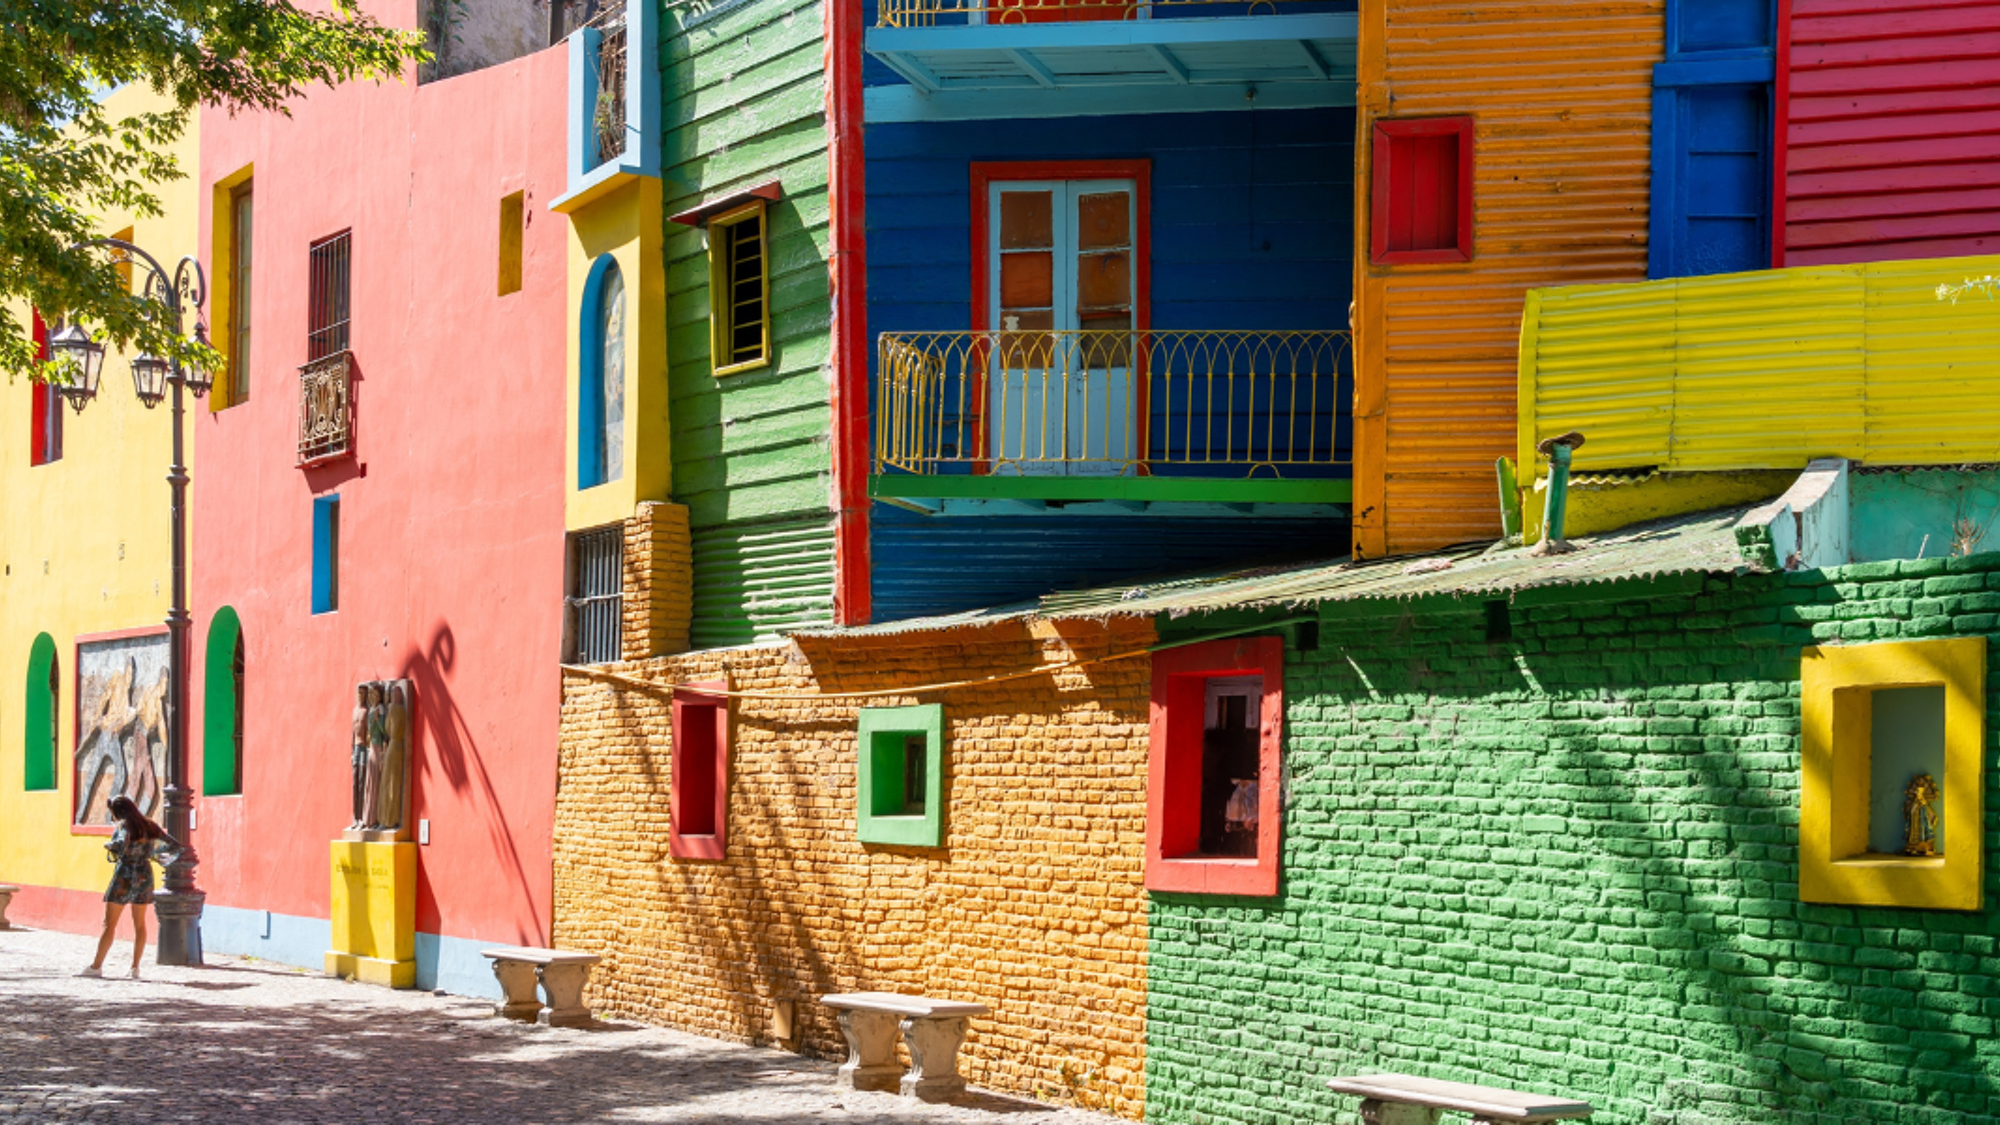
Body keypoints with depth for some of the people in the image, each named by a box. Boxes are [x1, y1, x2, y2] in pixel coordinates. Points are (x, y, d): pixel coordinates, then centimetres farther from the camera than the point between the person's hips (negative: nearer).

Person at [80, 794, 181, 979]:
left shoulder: (125, 825, -9)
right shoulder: (149, 825, 8)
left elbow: (122, 844, -30)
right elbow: (175, 846, 10)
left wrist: (109, 846, -10)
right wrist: (164, 858, 28)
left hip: (125, 875, -6)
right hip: (144, 875, 6)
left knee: (109, 924, -1)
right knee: (139, 924, 11)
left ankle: (96, 967, 0)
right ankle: (135, 967, 9)